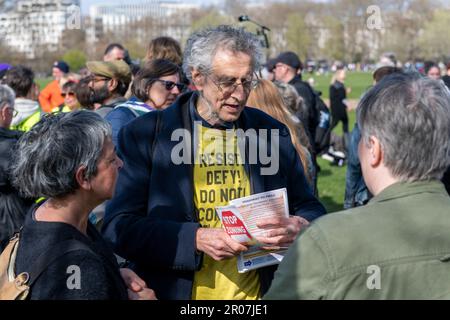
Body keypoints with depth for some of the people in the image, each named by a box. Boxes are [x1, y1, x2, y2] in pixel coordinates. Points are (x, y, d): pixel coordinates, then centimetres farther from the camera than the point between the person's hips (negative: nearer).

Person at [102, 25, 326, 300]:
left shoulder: (273, 133, 0)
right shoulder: (146, 135, -9)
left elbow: (309, 209, 6)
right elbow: (118, 227, -13)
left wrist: (300, 227, -17)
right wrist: (195, 239, -26)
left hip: (259, 292, 3)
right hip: (173, 291, -2)